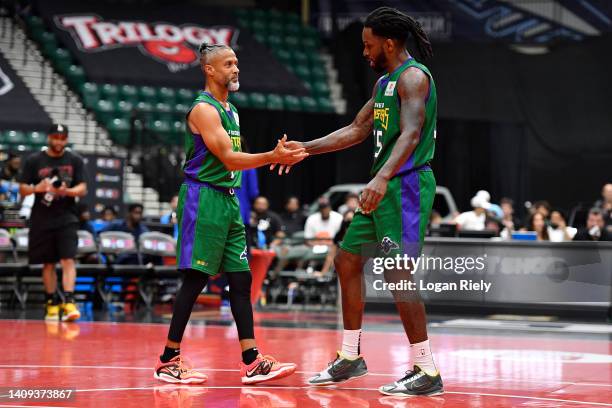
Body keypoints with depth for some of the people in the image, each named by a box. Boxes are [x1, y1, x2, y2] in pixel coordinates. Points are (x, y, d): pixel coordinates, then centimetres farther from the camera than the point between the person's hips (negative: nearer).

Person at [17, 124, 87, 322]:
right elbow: (22, 189, 3)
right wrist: (37, 188, -18)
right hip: (42, 220, 1)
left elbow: (82, 189, -1)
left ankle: (69, 302, -19)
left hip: (66, 218, -1)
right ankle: (52, 303, 17)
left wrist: (66, 191, -21)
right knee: (48, 263, 7)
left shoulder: (75, 160, 3)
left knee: (68, 260, -13)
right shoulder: (33, 160, 1)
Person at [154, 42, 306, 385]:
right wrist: (273, 157, -26)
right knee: (195, 279, -7)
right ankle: (169, 360, 1)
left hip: (228, 200, 9)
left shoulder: (230, 109, 18)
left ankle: (252, 362, 4)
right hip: (203, 198, -9)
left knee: (241, 279, 4)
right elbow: (228, 159, -20)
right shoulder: (204, 109, -12)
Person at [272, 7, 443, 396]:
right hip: (384, 187, 10)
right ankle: (350, 358, 23)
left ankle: (427, 372, -6)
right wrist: (304, 148, 20)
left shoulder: (413, 76, -13)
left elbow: (411, 133, -27)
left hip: (407, 185, -10)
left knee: (399, 275, -12)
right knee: (347, 261, 14)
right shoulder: (385, 82, 18)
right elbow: (356, 131, 24)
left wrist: (382, 178, -40)